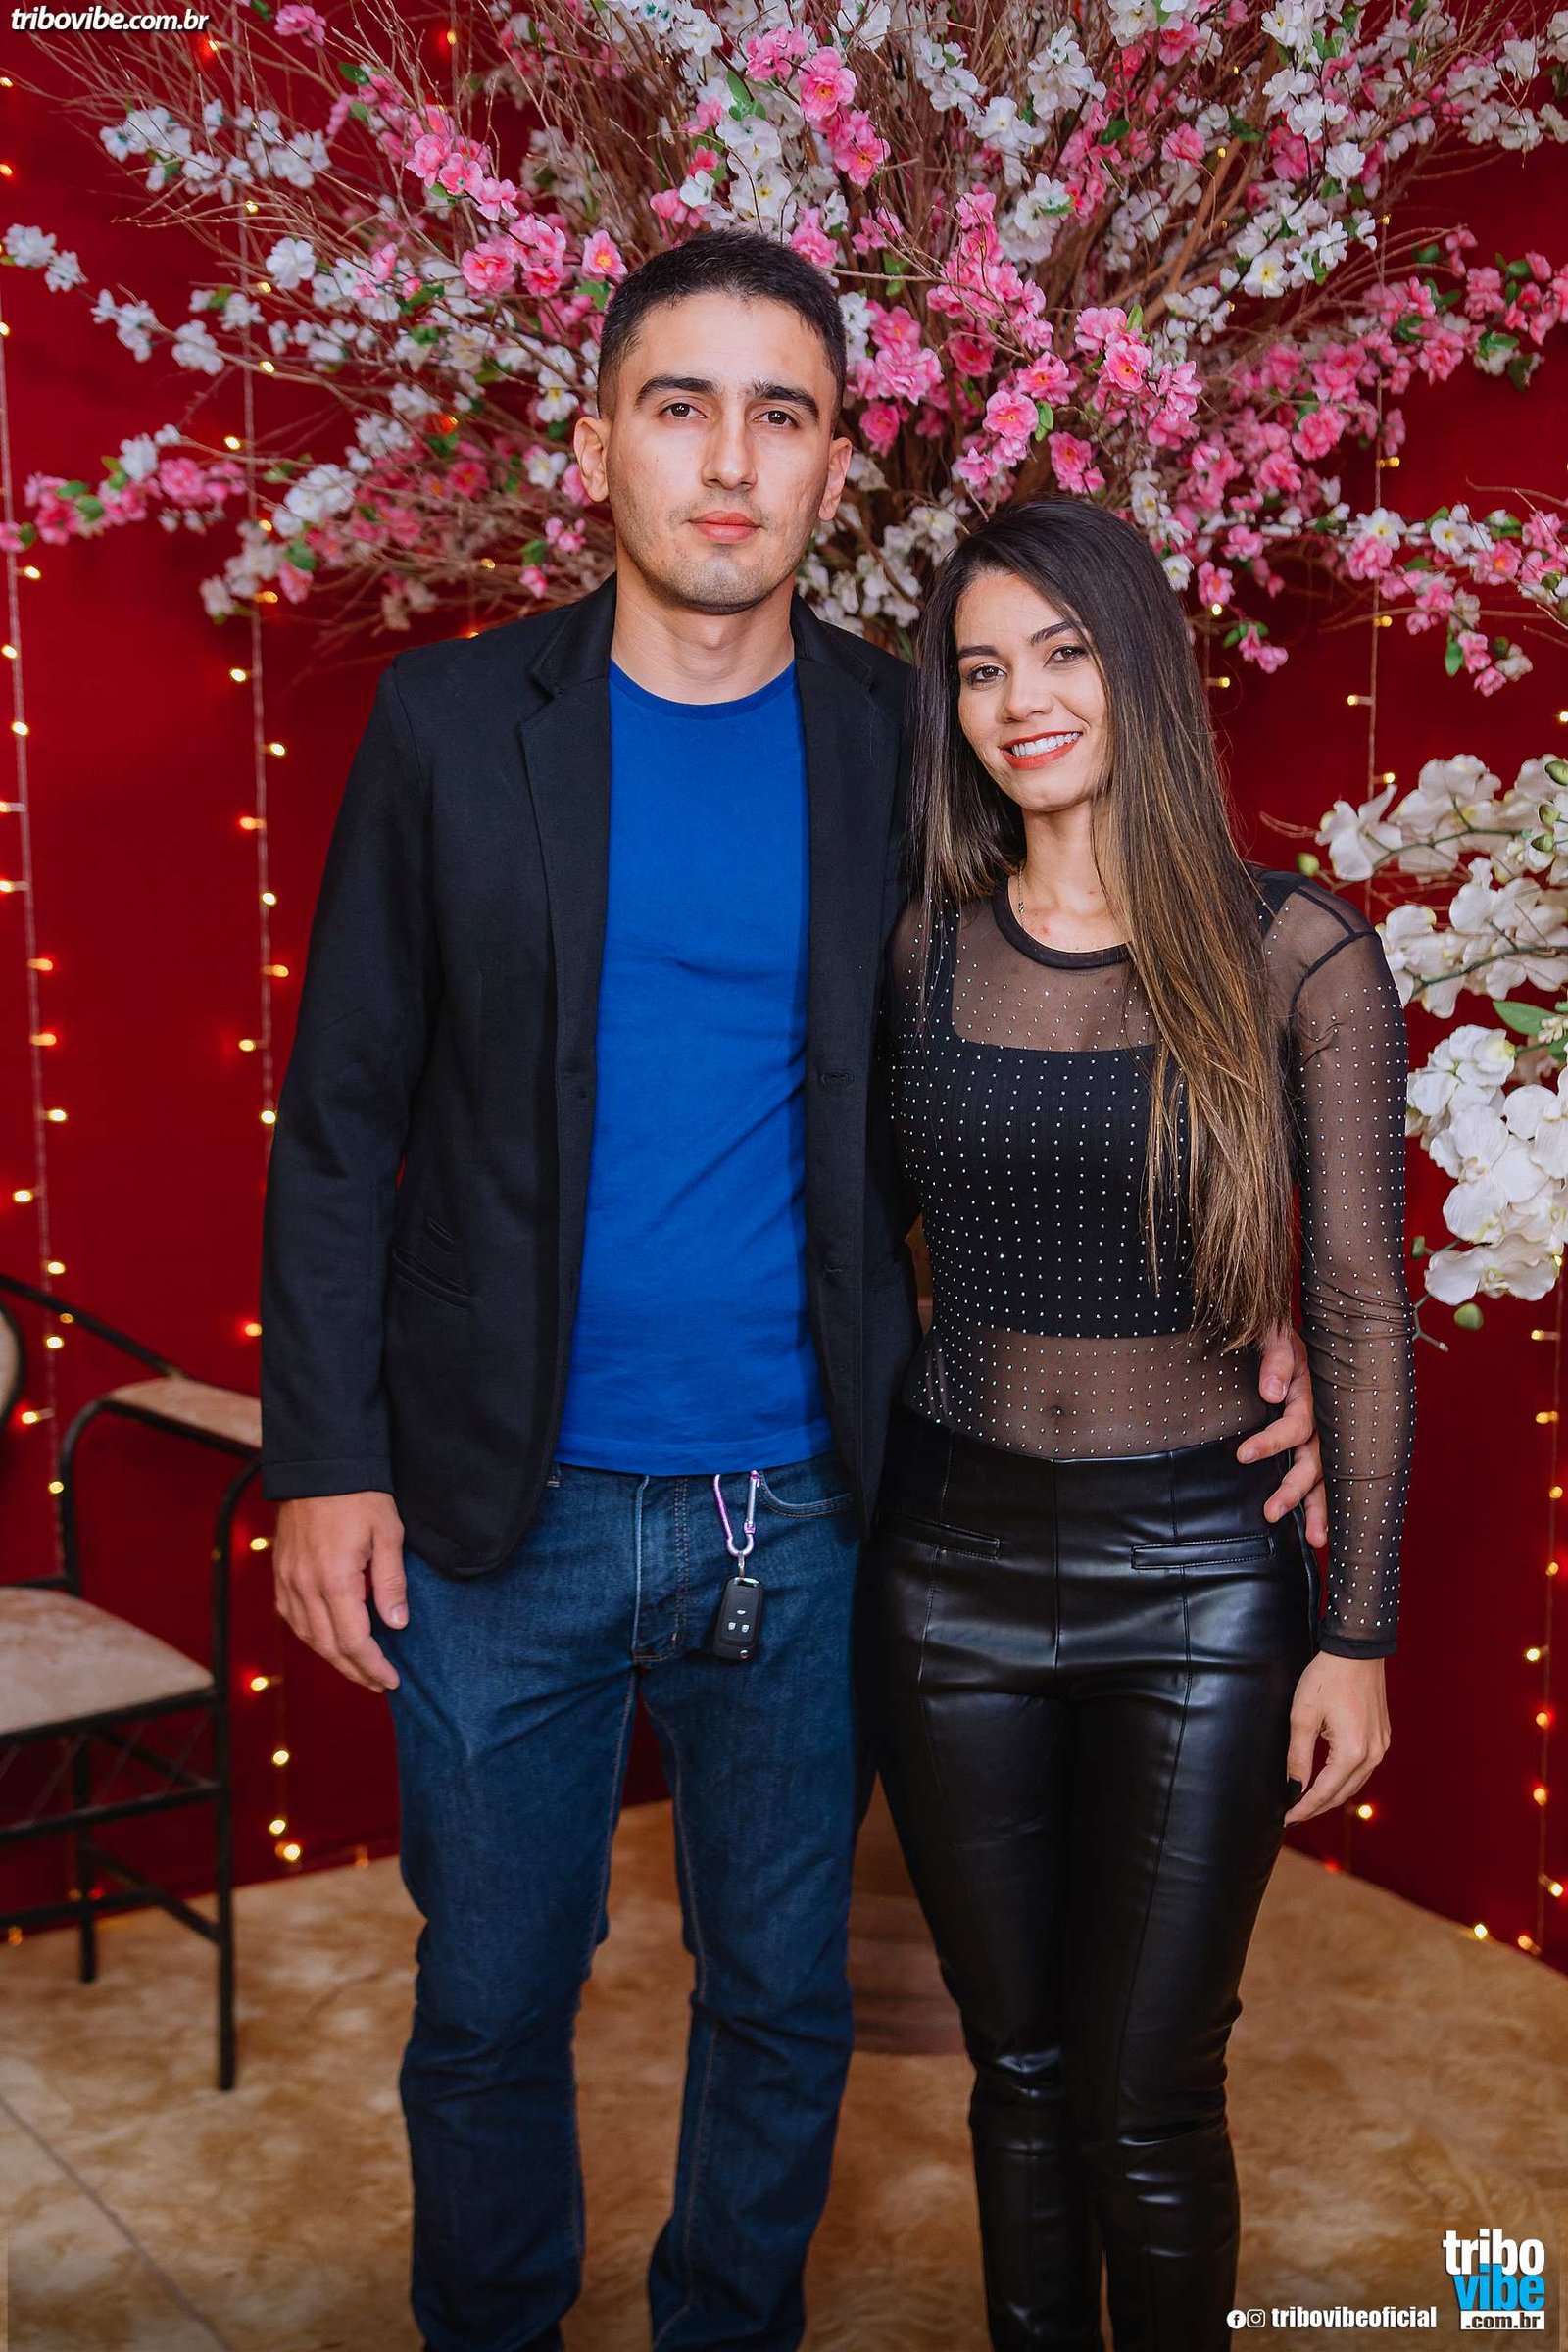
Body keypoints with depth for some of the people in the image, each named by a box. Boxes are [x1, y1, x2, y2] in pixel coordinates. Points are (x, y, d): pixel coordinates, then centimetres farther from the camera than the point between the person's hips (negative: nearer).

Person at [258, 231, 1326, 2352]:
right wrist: (327, 1460, -6)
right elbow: (343, 1117, -1)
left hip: (807, 1514, 1)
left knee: (783, 2002, 17)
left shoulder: (912, 743, 0)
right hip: (503, 1515, 0)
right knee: (489, 2009, 15)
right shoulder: (453, 720, -2)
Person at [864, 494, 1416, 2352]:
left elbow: (1359, 1313, -4)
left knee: (1145, 2107, 6)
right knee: (1018, 2065, 16)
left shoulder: (1298, 960, -7)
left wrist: (1359, 1633, -3)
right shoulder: (915, 947, 0)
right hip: (951, 1556, 2)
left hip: (1199, 1571, -2)